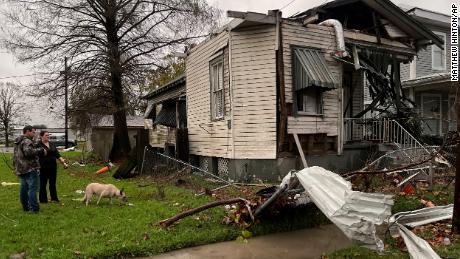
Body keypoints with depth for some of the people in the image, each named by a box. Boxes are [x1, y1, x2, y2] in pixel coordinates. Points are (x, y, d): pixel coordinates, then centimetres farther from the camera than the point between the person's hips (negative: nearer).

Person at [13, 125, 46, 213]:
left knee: (24, 189, 14)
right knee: (33, 188, -8)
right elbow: (28, 152, -32)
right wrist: (41, 150, -25)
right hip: (30, 169, -10)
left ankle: (26, 207, 23)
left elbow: (15, 157, 26)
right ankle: (33, 208, -9)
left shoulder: (17, 143, 20)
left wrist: (16, 167, 29)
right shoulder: (27, 141, -14)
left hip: (20, 170, 10)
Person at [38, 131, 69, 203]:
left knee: (53, 184, 11)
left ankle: (54, 198, 19)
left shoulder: (51, 145, 13)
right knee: (43, 184, 4)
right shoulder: (39, 145, -5)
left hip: (53, 167, 6)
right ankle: (43, 199, 14)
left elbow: (57, 155, 13)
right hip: (43, 168, -5)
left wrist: (63, 162, 5)